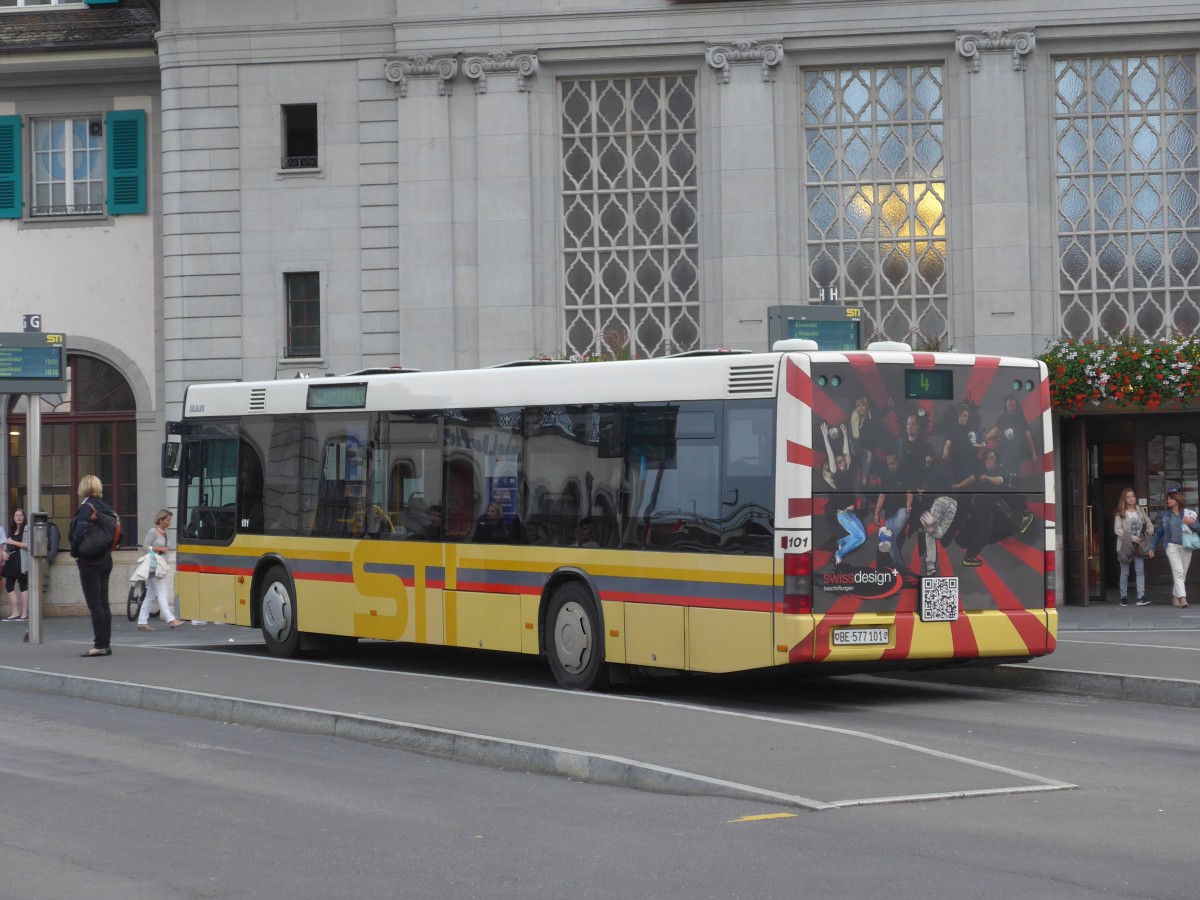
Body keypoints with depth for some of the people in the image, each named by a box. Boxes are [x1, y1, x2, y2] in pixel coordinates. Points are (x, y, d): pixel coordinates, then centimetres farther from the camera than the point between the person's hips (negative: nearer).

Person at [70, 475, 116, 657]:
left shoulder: (87, 507, -13)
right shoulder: (106, 507, 11)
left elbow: (79, 533, -23)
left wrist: (74, 553, -9)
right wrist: (107, 548, 13)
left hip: (90, 562, -8)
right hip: (106, 559, 8)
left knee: (95, 605, -6)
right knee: (103, 603, 10)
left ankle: (100, 645, -7)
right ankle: (105, 644, 11)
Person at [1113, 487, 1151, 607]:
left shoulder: (1140, 510, 5)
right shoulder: (1120, 513, -7)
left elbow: (1148, 521, 17)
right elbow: (1117, 530, -12)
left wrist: (1149, 530, -4)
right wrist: (1131, 537, -18)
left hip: (1138, 545, 3)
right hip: (1125, 545, -3)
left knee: (1140, 571, -5)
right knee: (1125, 573, 5)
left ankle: (1141, 597, -8)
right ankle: (1124, 597, 15)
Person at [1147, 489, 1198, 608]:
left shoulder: (1188, 513, 6)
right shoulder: (1164, 515, 8)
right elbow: (1158, 532, 13)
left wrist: (1191, 523, -13)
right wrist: (1152, 547, 11)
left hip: (1186, 547, 1)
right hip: (1172, 546, -1)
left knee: (1182, 574, 4)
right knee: (1178, 571, -16)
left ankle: (1175, 597, 18)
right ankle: (1183, 598, -24)